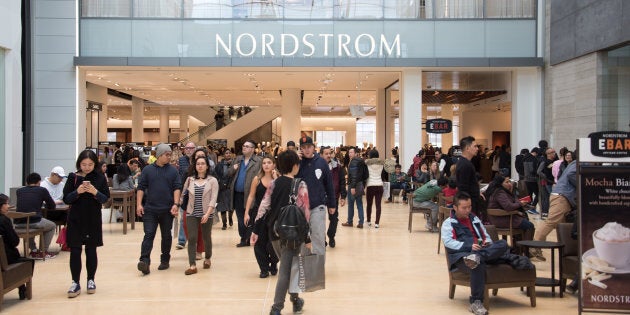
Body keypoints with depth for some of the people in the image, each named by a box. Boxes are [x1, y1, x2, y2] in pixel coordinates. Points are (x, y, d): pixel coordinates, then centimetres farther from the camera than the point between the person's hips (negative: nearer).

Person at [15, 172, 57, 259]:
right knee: (52, 226, 26)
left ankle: (34, 251, 33)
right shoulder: (42, 190, 5)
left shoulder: (19, 191, 15)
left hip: (18, 224, 4)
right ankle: (43, 251, 20)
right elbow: (52, 207, 13)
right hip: (35, 222, -4)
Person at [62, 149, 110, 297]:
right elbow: (66, 199, -1)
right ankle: (75, 283, 6)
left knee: (91, 250, 8)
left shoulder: (100, 178, -1)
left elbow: (106, 198, -2)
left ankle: (91, 280, 21)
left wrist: (95, 192, -20)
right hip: (75, 219, 0)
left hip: (93, 219, 0)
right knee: (75, 251, -2)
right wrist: (77, 192, -19)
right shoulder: (73, 177, -1)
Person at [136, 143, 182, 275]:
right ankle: (145, 261, -12)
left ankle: (165, 260, 21)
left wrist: (176, 204, -12)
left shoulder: (173, 171, 4)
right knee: (148, 235, -7)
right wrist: (139, 204, -4)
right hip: (150, 209, -1)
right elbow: (141, 187, 4)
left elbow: (177, 188, 0)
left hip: (167, 210, 1)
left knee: (166, 236, 10)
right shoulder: (148, 170, 4)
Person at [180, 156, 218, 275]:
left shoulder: (212, 181, -1)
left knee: (206, 238, 10)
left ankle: (207, 259, 33)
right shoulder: (190, 179, 8)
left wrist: (207, 213, -17)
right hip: (192, 213, 2)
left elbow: (213, 199, -8)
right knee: (192, 238, -6)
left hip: (207, 214, -1)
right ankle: (192, 265, -4)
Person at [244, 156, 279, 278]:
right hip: (258, 213, 1)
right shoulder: (257, 179, 2)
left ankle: (273, 263, 23)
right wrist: (247, 212, -1)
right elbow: (251, 196, 4)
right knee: (260, 242, 3)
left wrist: (275, 178, -15)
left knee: (272, 243, -5)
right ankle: (264, 268, 17)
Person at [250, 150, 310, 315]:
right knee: (285, 270, -1)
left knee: (287, 265, 22)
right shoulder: (300, 185, -8)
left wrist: (256, 230, 4)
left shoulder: (274, 183, 3)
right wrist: (307, 237, -5)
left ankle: (295, 300, 34)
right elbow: (305, 212, -11)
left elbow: (263, 207, 1)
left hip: (274, 232, 5)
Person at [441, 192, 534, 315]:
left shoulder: (474, 219, 31)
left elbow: (485, 234, 33)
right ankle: (476, 302, -39)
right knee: (478, 264, -41)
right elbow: (448, 242, -7)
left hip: (481, 251, 6)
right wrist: (469, 246, -19)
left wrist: (488, 242, 6)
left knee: (502, 244, -21)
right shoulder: (448, 223, 9)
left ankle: (476, 257, -45)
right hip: (462, 255, -6)